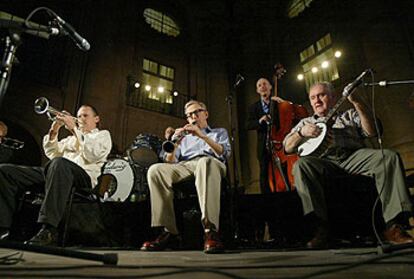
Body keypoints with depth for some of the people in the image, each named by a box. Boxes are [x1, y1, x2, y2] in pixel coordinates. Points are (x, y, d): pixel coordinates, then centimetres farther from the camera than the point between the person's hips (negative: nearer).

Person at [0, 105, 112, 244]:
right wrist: (53, 132, 6)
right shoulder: (71, 137, 36)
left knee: (59, 163, -41)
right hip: (56, 171, 7)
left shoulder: (103, 134, 18)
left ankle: (49, 231, -43)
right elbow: (52, 154, 20)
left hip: (82, 174, -6)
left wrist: (74, 129, -5)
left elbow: (91, 155, -5)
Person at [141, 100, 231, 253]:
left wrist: (202, 135, -7)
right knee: (155, 170, -28)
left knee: (205, 162, -41)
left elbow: (224, 153, 4)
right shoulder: (183, 137, 33)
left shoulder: (219, 132, 29)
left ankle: (210, 231, -47)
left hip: (210, 163, -2)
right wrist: (175, 142, -2)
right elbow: (170, 162, 17)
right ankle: (169, 232, -27)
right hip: (185, 165, 3)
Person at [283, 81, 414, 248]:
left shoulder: (350, 115, 27)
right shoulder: (306, 122, 28)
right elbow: (287, 148, 15)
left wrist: (357, 103, -3)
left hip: (354, 156, 1)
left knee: (390, 157, -25)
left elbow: (372, 132, 8)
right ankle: (321, 228, -35)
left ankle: (392, 226, -26)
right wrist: (301, 133, -5)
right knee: (301, 165, -34)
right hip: (324, 162, -1)